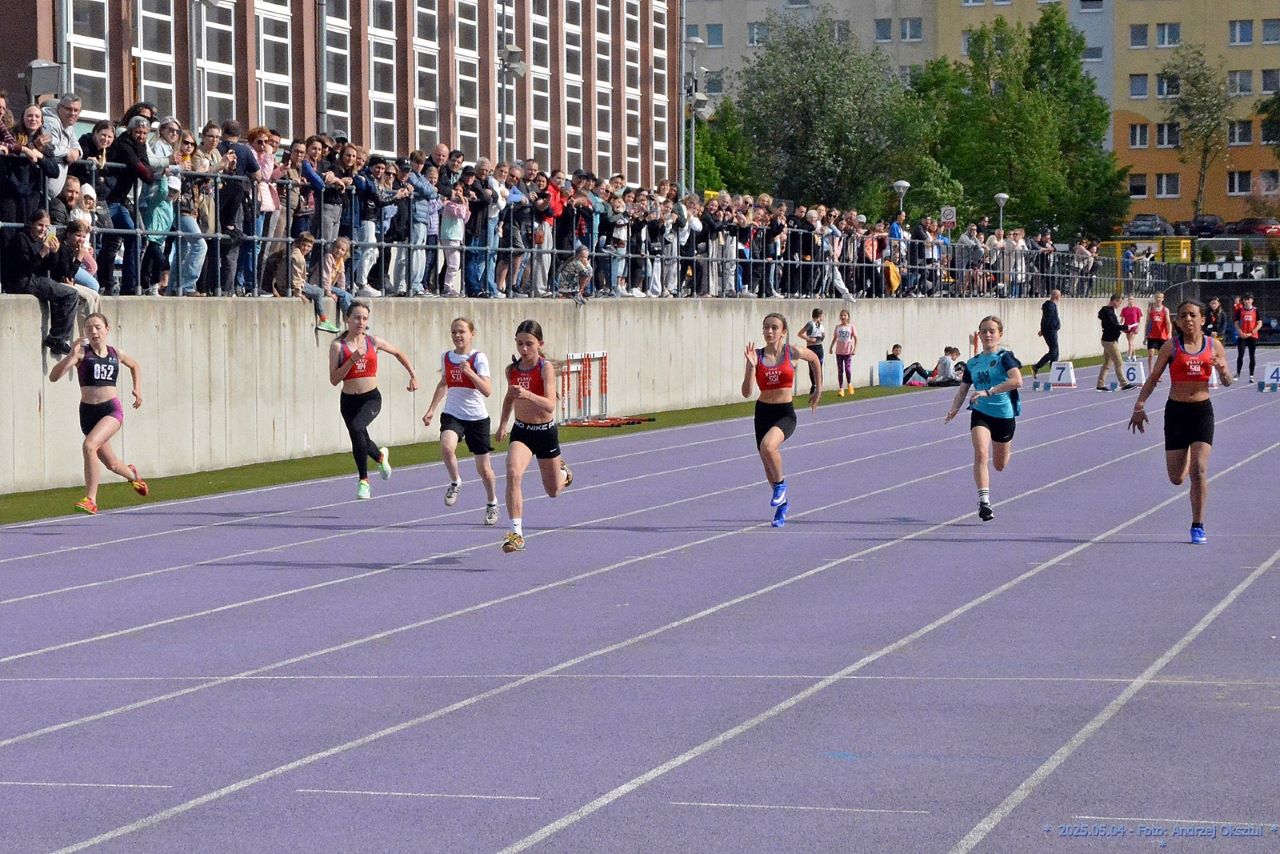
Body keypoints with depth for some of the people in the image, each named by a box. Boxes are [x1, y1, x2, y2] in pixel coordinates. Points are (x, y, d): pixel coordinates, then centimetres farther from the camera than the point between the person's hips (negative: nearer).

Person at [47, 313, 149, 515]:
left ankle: (91, 500, -22)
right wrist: (71, 356, -27)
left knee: (89, 445, -28)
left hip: (112, 409, -1)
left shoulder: (115, 354, 5)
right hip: (88, 412, 1)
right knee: (111, 464, 14)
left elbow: (134, 366, 29)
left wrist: (138, 389, 16)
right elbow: (53, 377, -16)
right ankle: (132, 475, 52)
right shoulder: (82, 352, -4)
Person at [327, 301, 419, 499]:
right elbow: (334, 380, -11)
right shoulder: (338, 345, -6)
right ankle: (381, 456, 54)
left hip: (371, 398, -2)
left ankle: (364, 479, -19)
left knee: (356, 428, -29)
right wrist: (352, 360, -21)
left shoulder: (373, 342, 1)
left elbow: (398, 353, 19)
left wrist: (413, 375, 17)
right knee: (360, 438, 16)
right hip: (349, 400, 2)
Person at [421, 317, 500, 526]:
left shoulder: (478, 358, -10)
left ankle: (492, 503, 31)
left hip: (477, 417, -3)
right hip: (452, 415, 3)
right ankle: (455, 482, -4)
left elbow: (487, 391, -20)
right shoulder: (447, 357, 5)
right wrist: (431, 409, 22)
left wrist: (469, 372, -31)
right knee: (446, 447, -30)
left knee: (483, 468, 6)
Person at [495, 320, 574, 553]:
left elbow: (550, 404, -31)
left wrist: (527, 394, -47)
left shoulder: (546, 368, -18)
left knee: (553, 491, 14)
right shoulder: (512, 369, -4)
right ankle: (516, 534, -27)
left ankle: (563, 472, 53)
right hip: (520, 431, 2)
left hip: (545, 432, -2)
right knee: (513, 473, -27)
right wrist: (502, 424, 14)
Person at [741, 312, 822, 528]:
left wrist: (818, 389, 19)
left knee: (768, 445, -34)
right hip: (763, 412, 4)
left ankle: (780, 484, -7)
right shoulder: (757, 356, -4)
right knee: (768, 465, 14)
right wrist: (751, 366, -22)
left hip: (785, 414, -4)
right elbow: (746, 392, -10)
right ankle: (782, 503, 40)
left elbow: (814, 358, 17)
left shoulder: (792, 353, -7)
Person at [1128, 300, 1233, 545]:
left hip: (1202, 411, 0)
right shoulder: (1171, 347, -2)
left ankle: (1198, 526, -3)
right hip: (1176, 411, 0)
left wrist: (1223, 369, -15)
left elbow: (1227, 382, 8)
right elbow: (1153, 378, 0)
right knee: (1176, 479, 5)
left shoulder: (1214, 346, 2)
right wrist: (1139, 406, -13)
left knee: (1199, 470, -14)